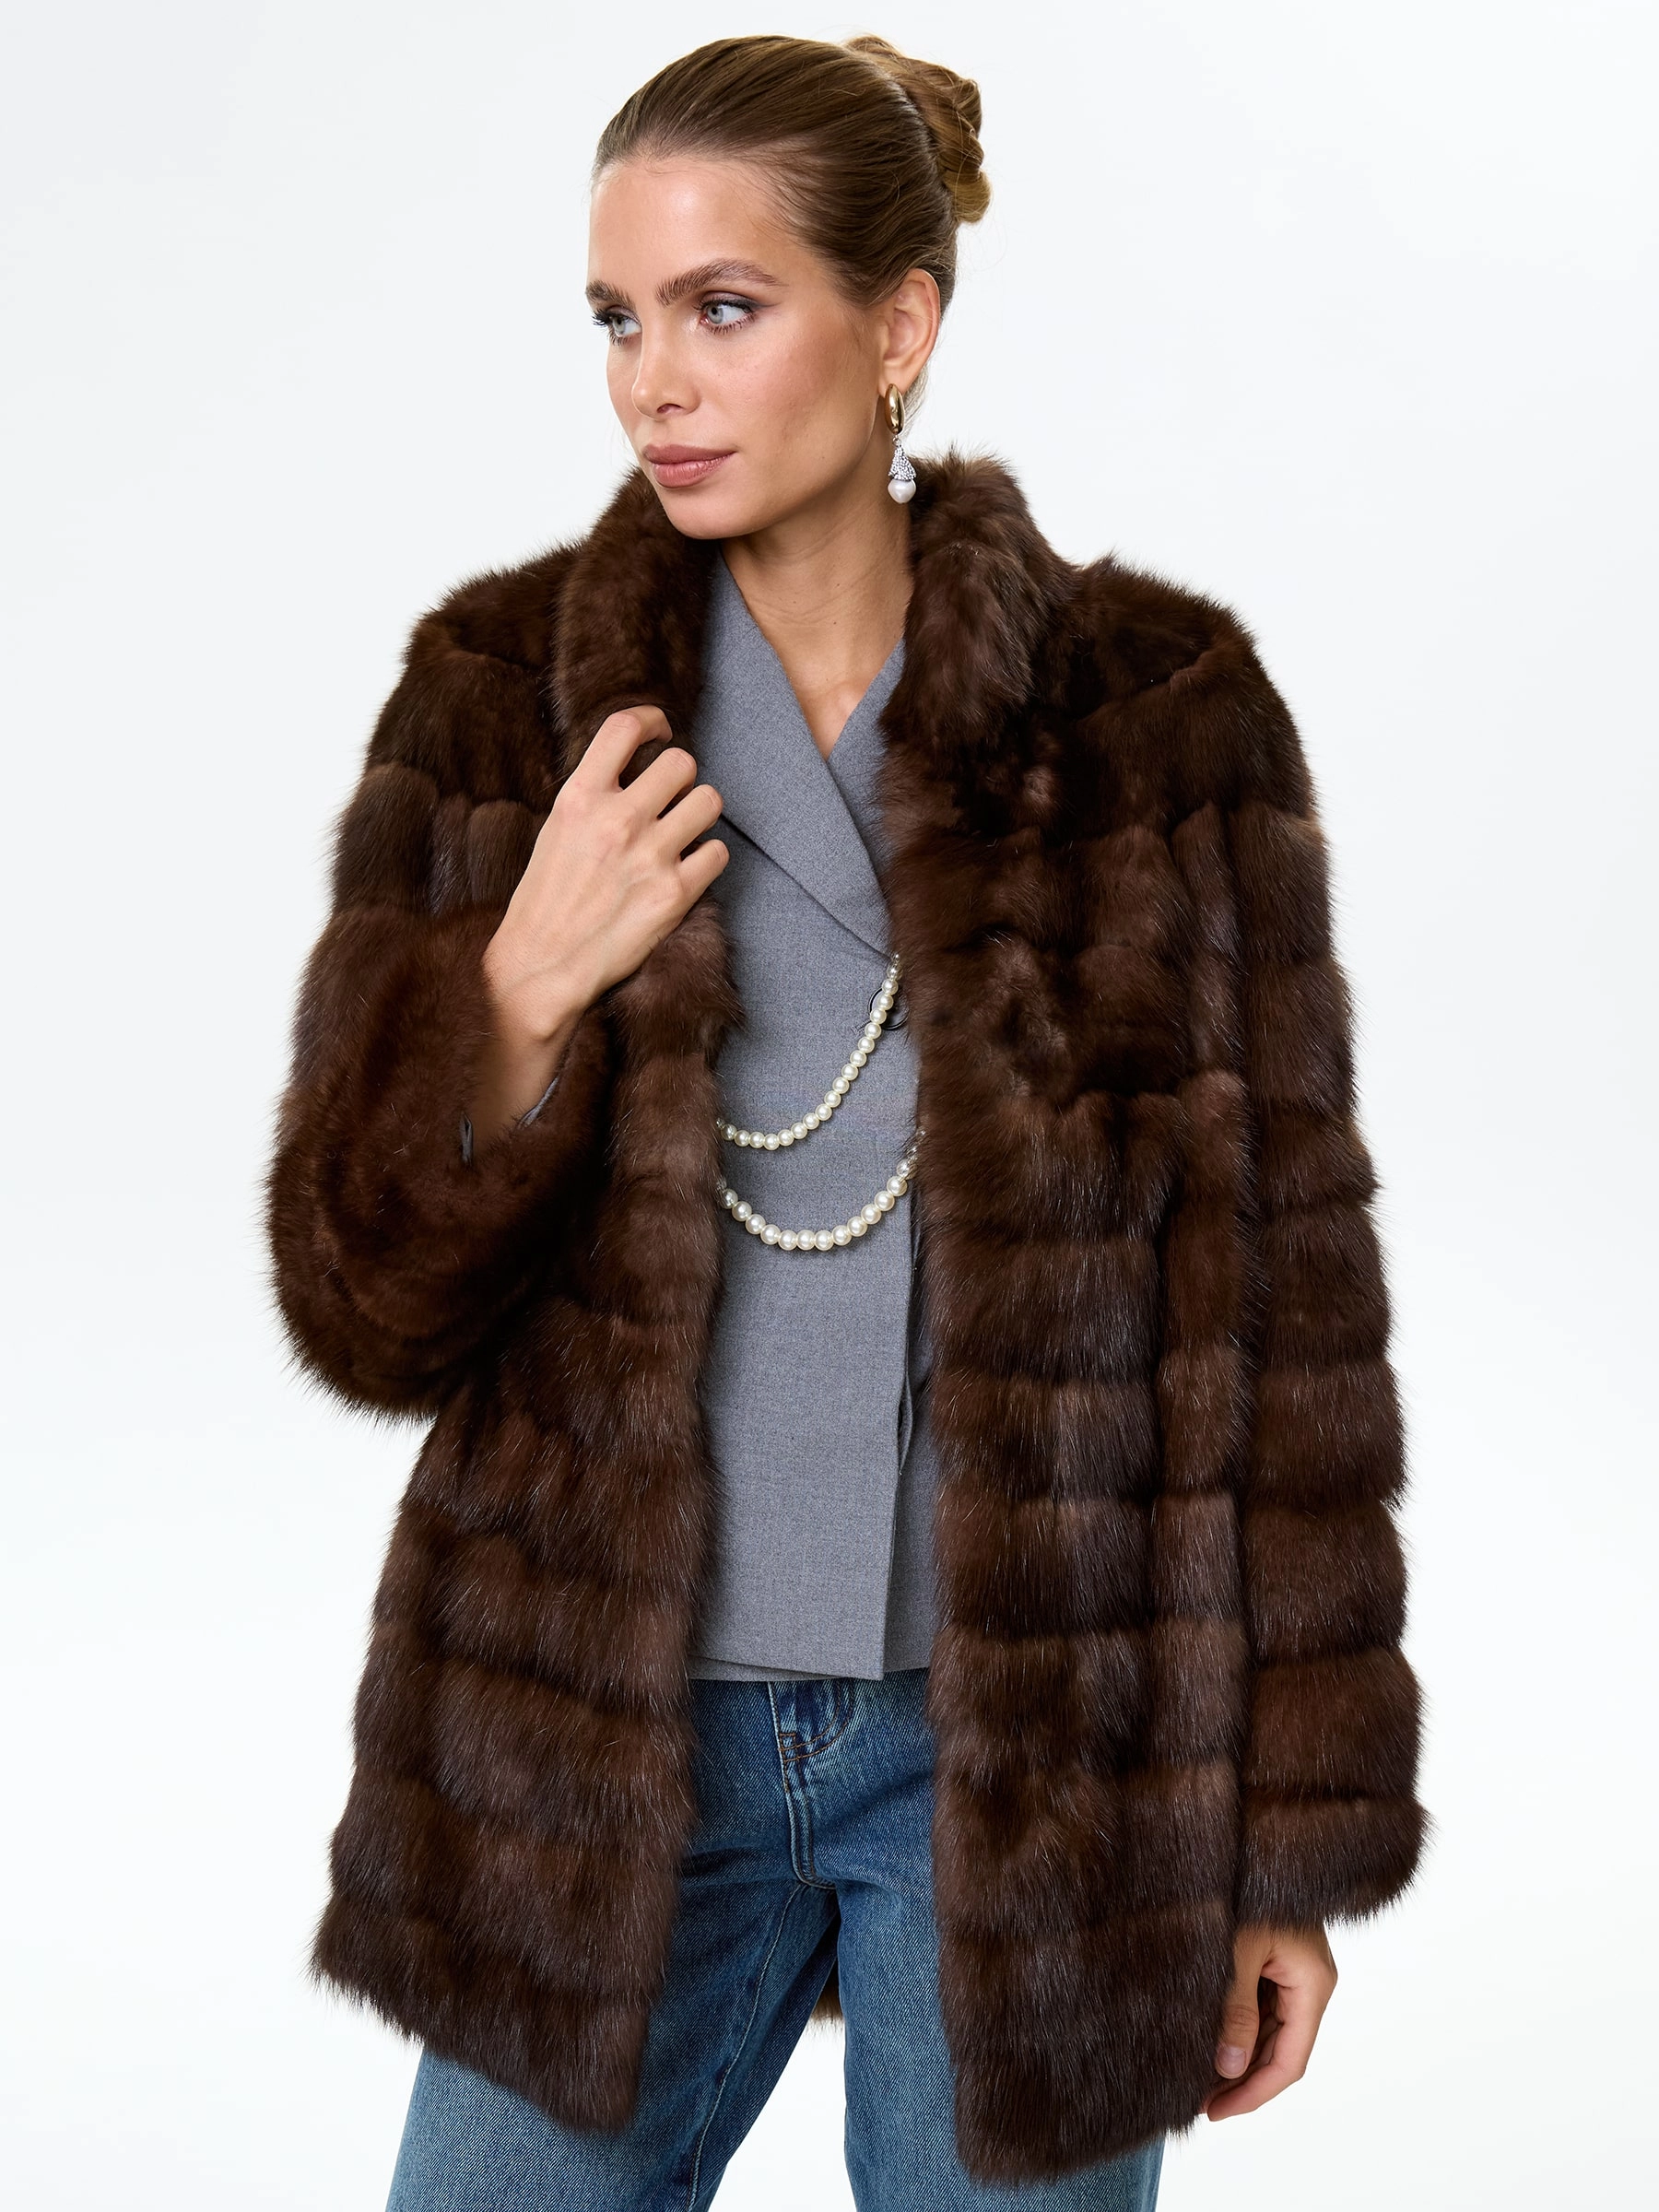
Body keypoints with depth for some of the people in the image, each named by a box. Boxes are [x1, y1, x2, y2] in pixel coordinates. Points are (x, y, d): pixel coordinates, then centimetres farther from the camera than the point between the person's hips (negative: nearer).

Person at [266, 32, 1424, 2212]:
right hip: (609, 1733, 2)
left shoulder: (1160, 716, -6)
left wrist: (1298, 1845, -1)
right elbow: (365, 1301, -2)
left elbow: (1285, 1306, -3)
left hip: (1036, 1760, -1)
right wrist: (530, 992, -20)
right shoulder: (503, 699, -2)